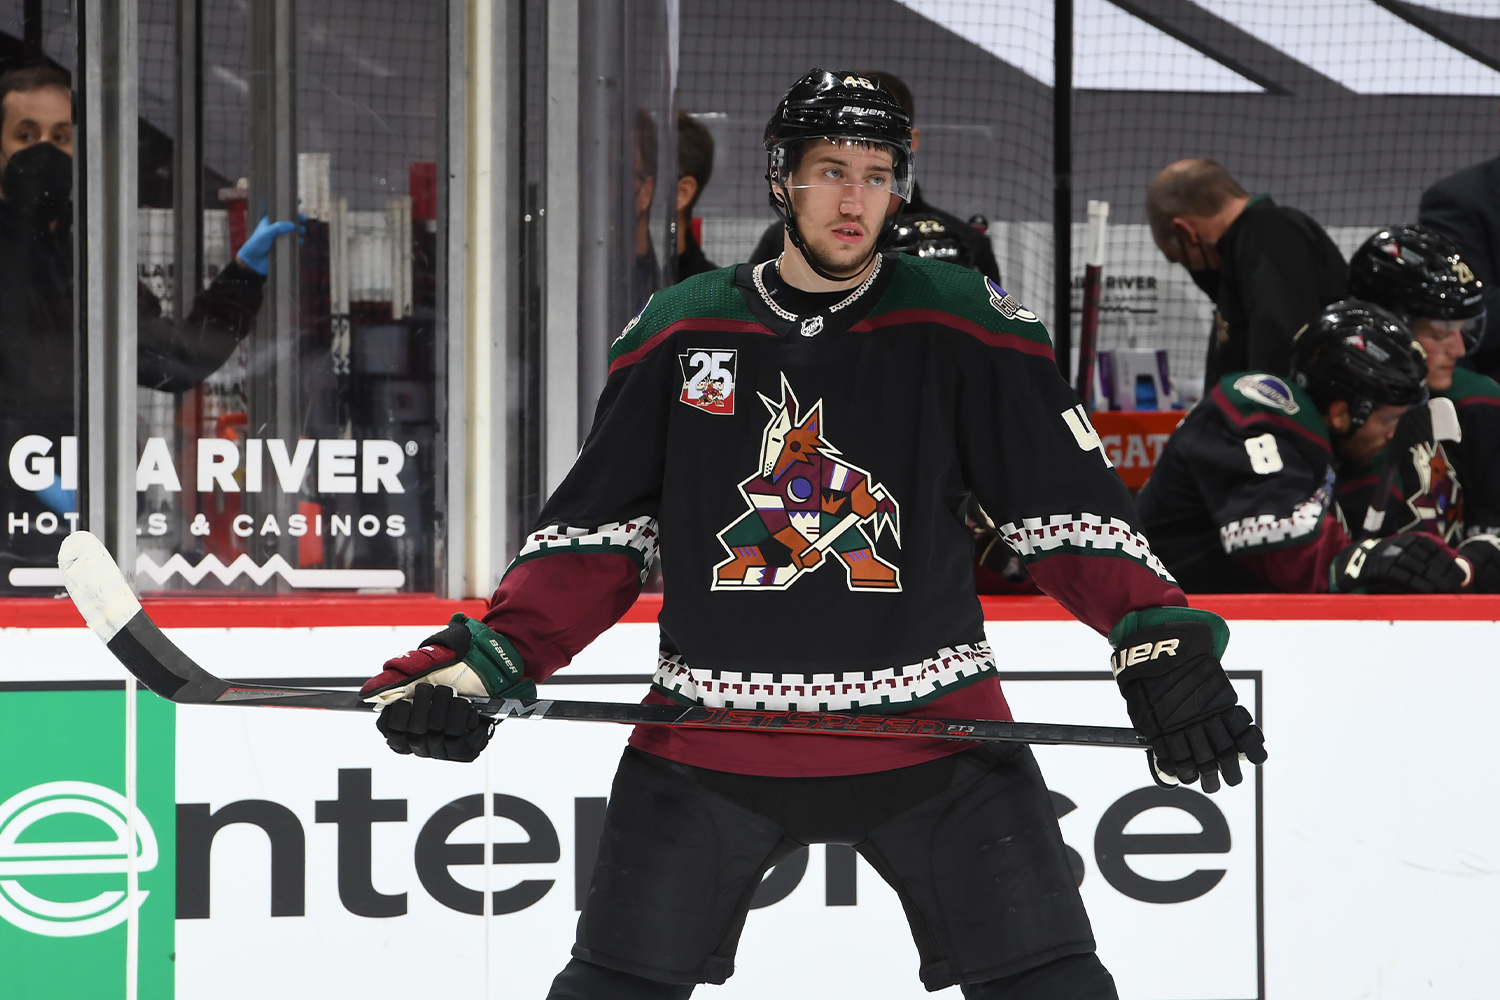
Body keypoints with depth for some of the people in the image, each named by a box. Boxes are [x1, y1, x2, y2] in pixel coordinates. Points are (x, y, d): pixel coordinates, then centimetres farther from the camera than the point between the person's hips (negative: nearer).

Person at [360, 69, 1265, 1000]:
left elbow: (1074, 504, 0)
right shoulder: (678, 331, 4)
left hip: (930, 724, -1)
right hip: (712, 738, 1)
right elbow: (596, 532, 9)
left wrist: (1165, 643, -12)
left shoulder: (958, 323, -1)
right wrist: (481, 662, -2)